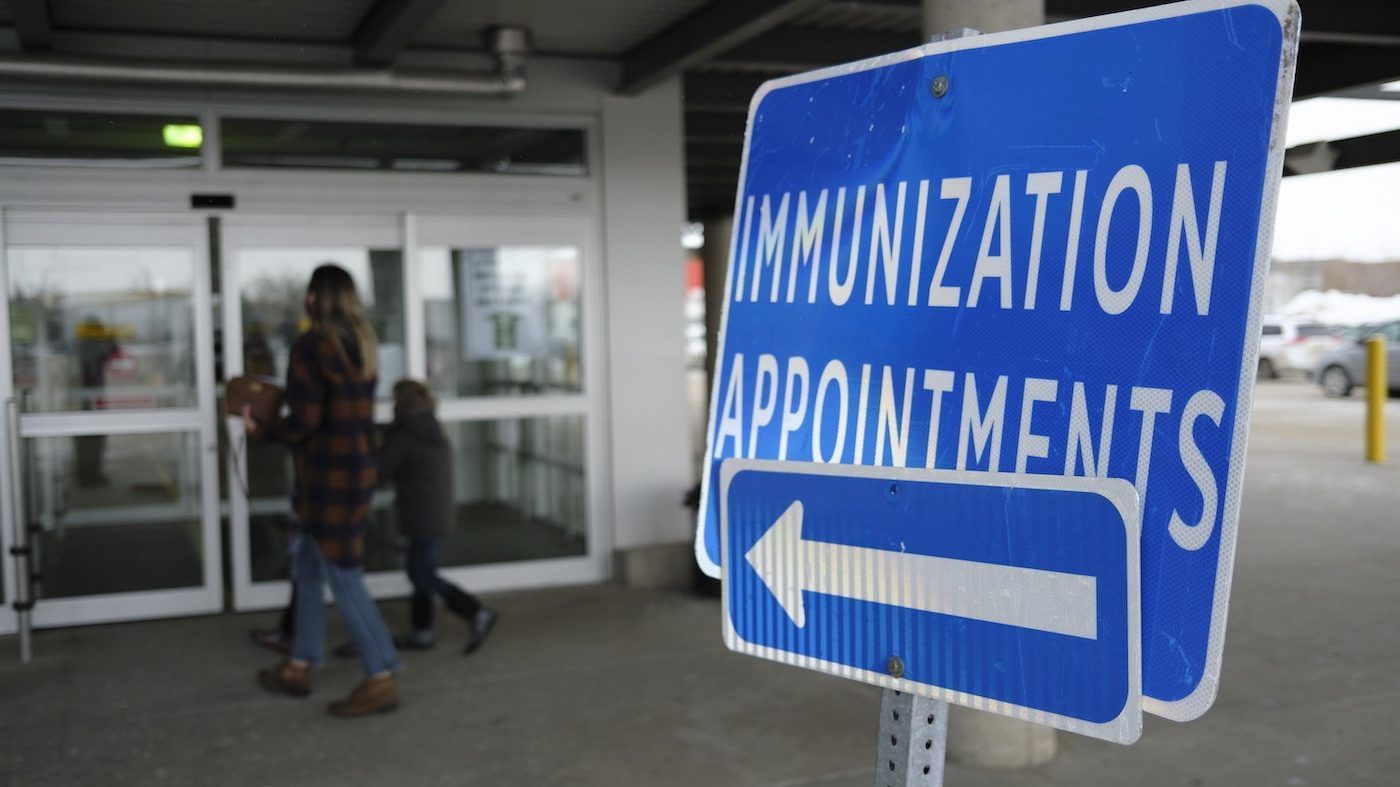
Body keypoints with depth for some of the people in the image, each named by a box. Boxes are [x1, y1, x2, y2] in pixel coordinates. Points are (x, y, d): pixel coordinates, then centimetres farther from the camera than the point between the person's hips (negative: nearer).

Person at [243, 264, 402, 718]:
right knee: (307, 570, 20)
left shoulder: (310, 348, -16)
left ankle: (381, 681, 3)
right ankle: (299, 667, 31)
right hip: (357, 469, 9)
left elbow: (303, 422, -20)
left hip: (327, 478, -9)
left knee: (345, 582, -2)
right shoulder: (362, 347, 9)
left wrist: (261, 430, -2)